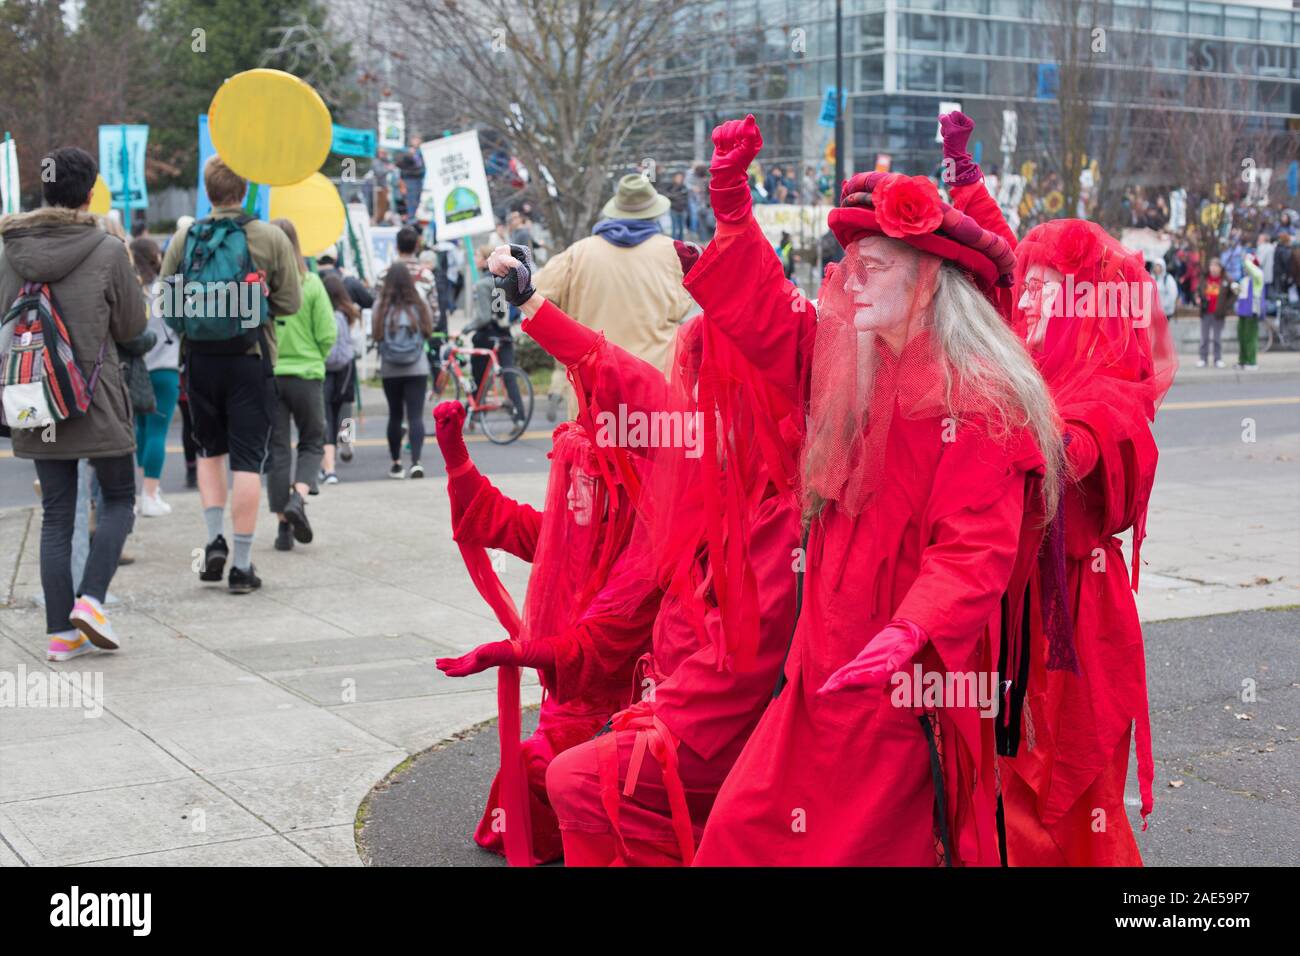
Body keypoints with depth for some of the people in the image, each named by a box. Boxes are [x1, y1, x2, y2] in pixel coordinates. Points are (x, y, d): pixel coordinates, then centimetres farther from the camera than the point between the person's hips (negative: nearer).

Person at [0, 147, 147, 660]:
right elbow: (132, 326, -3)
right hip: (97, 401, -4)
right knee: (119, 497, 13)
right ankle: (90, 599, -4)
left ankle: (61, 630, 10)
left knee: (56, 514, 9)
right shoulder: (108, 251, -11)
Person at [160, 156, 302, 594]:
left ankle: (215, 541, 9)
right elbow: (291, 303, -4)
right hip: (250, 360, -2)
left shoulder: (183, 238, 0)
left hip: (199, 359, 2)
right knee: (247, 460, 2)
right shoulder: (271, 238, -6)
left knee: (210, 450, 21)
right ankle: (241, 565, 3)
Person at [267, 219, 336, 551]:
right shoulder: (310, 284, -7)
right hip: (305, 374, -1)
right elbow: (327, 334, -5)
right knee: (312, 443, 15)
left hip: (265, 375, 1)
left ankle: (284, 524, 10)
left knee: (277, 449, 9)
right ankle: (298, 497, -10)